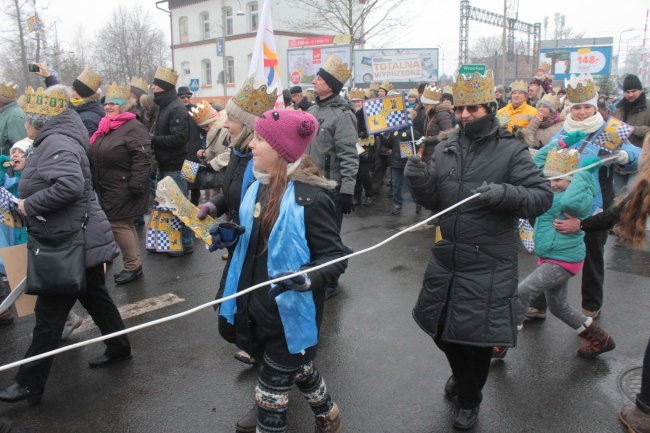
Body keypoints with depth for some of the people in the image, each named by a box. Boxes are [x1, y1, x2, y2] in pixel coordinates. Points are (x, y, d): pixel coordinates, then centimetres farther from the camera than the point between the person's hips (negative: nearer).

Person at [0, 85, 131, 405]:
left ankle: (30, 384, 12)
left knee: (49, 313, 0)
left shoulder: (56, 143, -18)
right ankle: (119, 348, 37)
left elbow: (70, 185, -33)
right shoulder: (52, 141, 14)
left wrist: (30, 204, -22)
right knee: (94, 296, 21)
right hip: (79, 241, 10)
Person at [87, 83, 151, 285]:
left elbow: (142, 158, -22)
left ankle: (132, 265, 7)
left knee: (119, 224, -6)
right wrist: (96, 184, 20)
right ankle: (133, 265, 23)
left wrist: (136, 185, -25)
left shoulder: (133, 127, -14)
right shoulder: (106, 127, 15)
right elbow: (95, 157, 23)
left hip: (124, 189, -9)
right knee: (125, 224, 14)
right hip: (108, 189, 9)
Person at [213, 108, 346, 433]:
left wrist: (306, 278, -38)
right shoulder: (259, 187, 3)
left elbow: (335, 258, -20)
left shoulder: (309, 197, -22)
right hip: (257, 307, 8)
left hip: (289, 313, -8)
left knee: (271, 391, 8)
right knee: (299, 370, 27)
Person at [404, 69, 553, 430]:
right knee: (442, 327, 19)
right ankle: (462, 376, 53)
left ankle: (470, 400, 37)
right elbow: (434, 201, 8)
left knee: (477, 335, 7)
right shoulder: (446, 149, 4)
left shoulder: (511, 150, -8)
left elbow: (543, 196, -11)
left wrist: (505, 194, -29)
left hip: (488, 265, -4)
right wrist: (420, 181, -13)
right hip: (447, 257, 5)